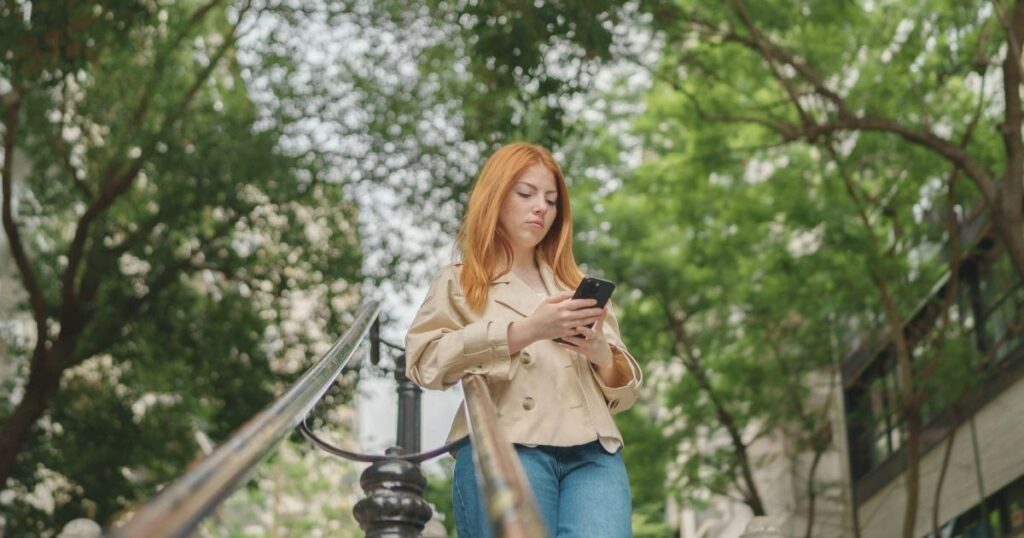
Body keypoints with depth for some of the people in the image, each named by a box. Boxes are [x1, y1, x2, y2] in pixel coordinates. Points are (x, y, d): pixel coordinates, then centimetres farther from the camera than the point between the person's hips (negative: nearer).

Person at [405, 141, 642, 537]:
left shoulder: (576, 284, 28)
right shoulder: (460, 282, 19)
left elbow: (623, 394, 22)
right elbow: (424, 361, -1)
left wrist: (602, 354, -2)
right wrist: (524, 331, -11)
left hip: (592, 451, 3)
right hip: (502, 446, -2)